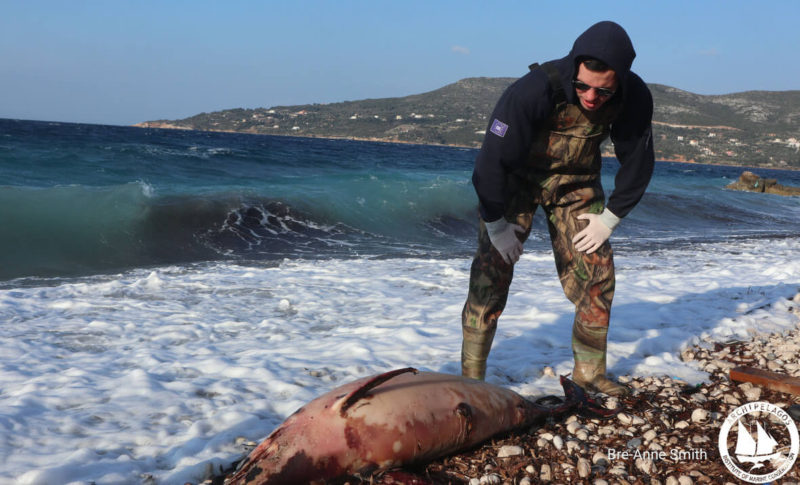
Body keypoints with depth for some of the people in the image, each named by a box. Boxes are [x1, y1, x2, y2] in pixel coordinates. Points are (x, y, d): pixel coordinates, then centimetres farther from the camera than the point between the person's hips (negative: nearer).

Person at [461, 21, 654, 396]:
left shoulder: (634, 97, -21)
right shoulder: (535, 89, -34)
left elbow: (638, 161, -4)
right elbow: (493, 157, -27)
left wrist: (610, 217, -5)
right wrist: (496, 224, -20)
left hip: (577, 182, 4)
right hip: (517, 178, -4)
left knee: (596, 272, -1)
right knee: (492, 271, -11)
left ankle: (589, 372, 16)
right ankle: (471, 376, 1)